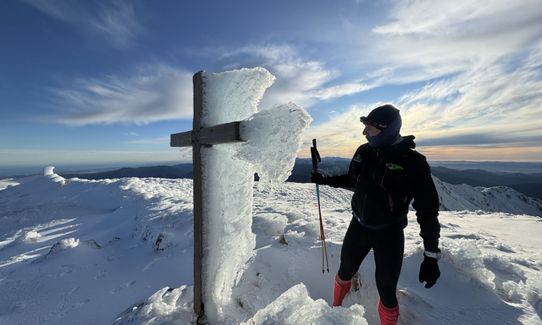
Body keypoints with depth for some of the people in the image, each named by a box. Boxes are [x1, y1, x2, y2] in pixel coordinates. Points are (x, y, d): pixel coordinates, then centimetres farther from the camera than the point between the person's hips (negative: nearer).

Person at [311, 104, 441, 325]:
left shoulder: (412, 162, -18)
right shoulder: (364, 151, -5)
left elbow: (427, 210, -14)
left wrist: (431, 255, -13)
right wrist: (326, 180, 7)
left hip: (389, 234, -4)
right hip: (358, 226, 5)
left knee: (387, 292, 3)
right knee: (345, 271, 22)